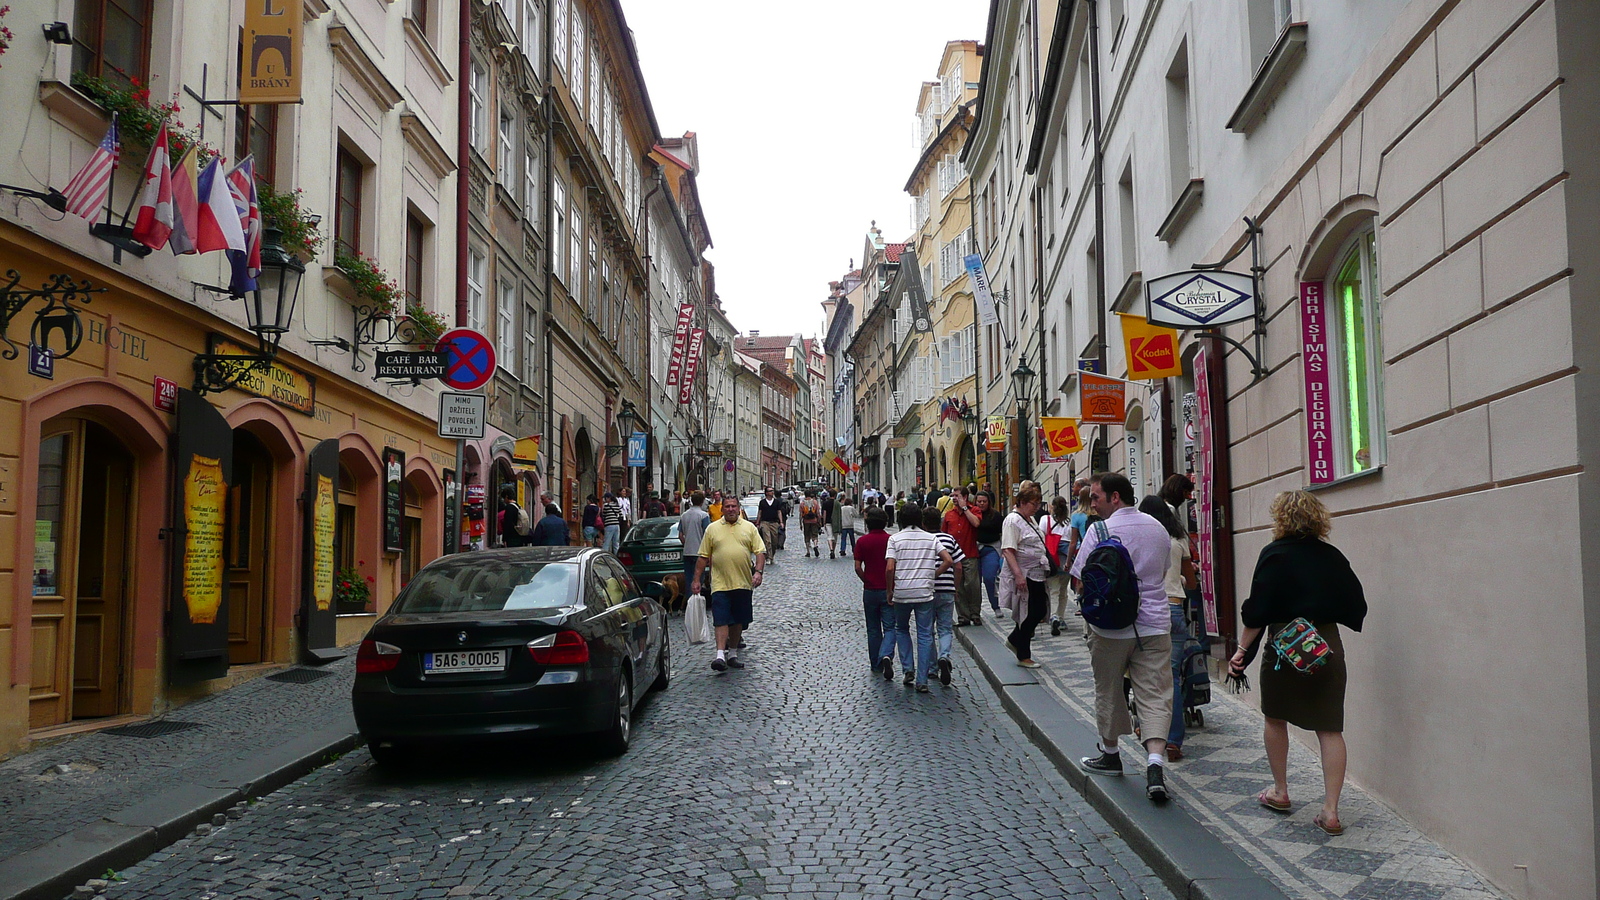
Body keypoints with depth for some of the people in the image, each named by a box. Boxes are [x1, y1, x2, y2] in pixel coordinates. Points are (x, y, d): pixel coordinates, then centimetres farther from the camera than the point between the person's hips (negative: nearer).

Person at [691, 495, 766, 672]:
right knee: (721, 620, -11)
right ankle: (720, 655, -16)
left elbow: (759, 552, 4)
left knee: (738, 620, 10)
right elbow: (703, 557, 7)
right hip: (720, 583, -2)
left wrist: (758, 572, -11)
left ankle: (733, 654, 22)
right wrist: (697, 579, 4)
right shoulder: (712, 528, 6)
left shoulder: (749, 528, 8)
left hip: (743, 583, 2)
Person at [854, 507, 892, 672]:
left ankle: (875, 664, 16)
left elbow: (858, 567, -5)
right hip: (888, 590, -1)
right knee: (889, 627, 2)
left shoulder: (862, 541, -3)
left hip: (870, 590, 2)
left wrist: (866, 581, 10)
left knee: (873, 629, 11)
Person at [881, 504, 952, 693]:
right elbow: (948, 560, -4)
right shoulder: (931, 538, 4)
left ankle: (908, 669, 11)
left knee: (901, 629, 22)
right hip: (925, 592, 1)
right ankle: (922, 681, 2)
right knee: (925, 635, 5)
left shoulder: (895, 539, -3)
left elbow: (890, 568, -12)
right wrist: (933, 575, 7)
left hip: (902, 593, -1)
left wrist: (889, 591, 0)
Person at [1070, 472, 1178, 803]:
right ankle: (1155, 762, -15)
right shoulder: (1158, 529, 7)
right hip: (1155, 624, 3)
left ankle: (1110, 754, 28)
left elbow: (1080, 581, -11)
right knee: (1155, 695, 0)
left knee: (1108, 692, 14)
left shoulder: (1099, 531, -11)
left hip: (1111, 627, -3)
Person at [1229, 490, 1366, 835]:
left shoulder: (1274, 554, -8)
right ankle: (1331, 810, 1)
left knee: (1275, 719, 17)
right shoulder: (1332, 556, 5)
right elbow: (1355, 607, 9)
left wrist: (1243, 649, -5)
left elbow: (1257, 610, -11)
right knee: (1330, 728, 4)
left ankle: (1280, 792, 27)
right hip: (1328, 645, 4)